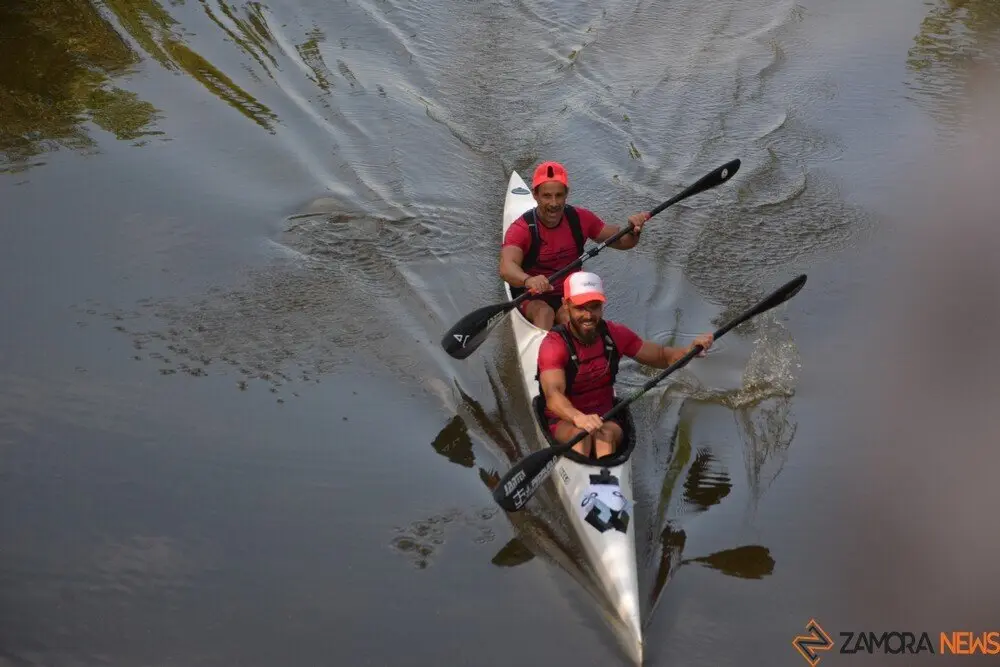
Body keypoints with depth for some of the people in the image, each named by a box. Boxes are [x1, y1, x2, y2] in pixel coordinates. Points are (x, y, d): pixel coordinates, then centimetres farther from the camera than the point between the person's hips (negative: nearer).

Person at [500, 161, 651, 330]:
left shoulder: (580, 219, -2)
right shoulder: (522, 228, -17)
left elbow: (621, 242, 6)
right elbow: (506, 267, -35)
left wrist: (634, 230, -19)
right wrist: (528, 280, -58)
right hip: (532, 298, -2)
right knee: (544, 313, -34)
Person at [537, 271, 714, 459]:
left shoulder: (615, 334, 1)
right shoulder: (554, 343, -16)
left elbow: (661, 356, 11)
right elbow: (552, 395, -33)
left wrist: (690, 350, -12)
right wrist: (578, 417, -54)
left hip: (605, 418, 3)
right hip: (565, 421, -3)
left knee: (606, 435, -32)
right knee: (581, 434, -36)